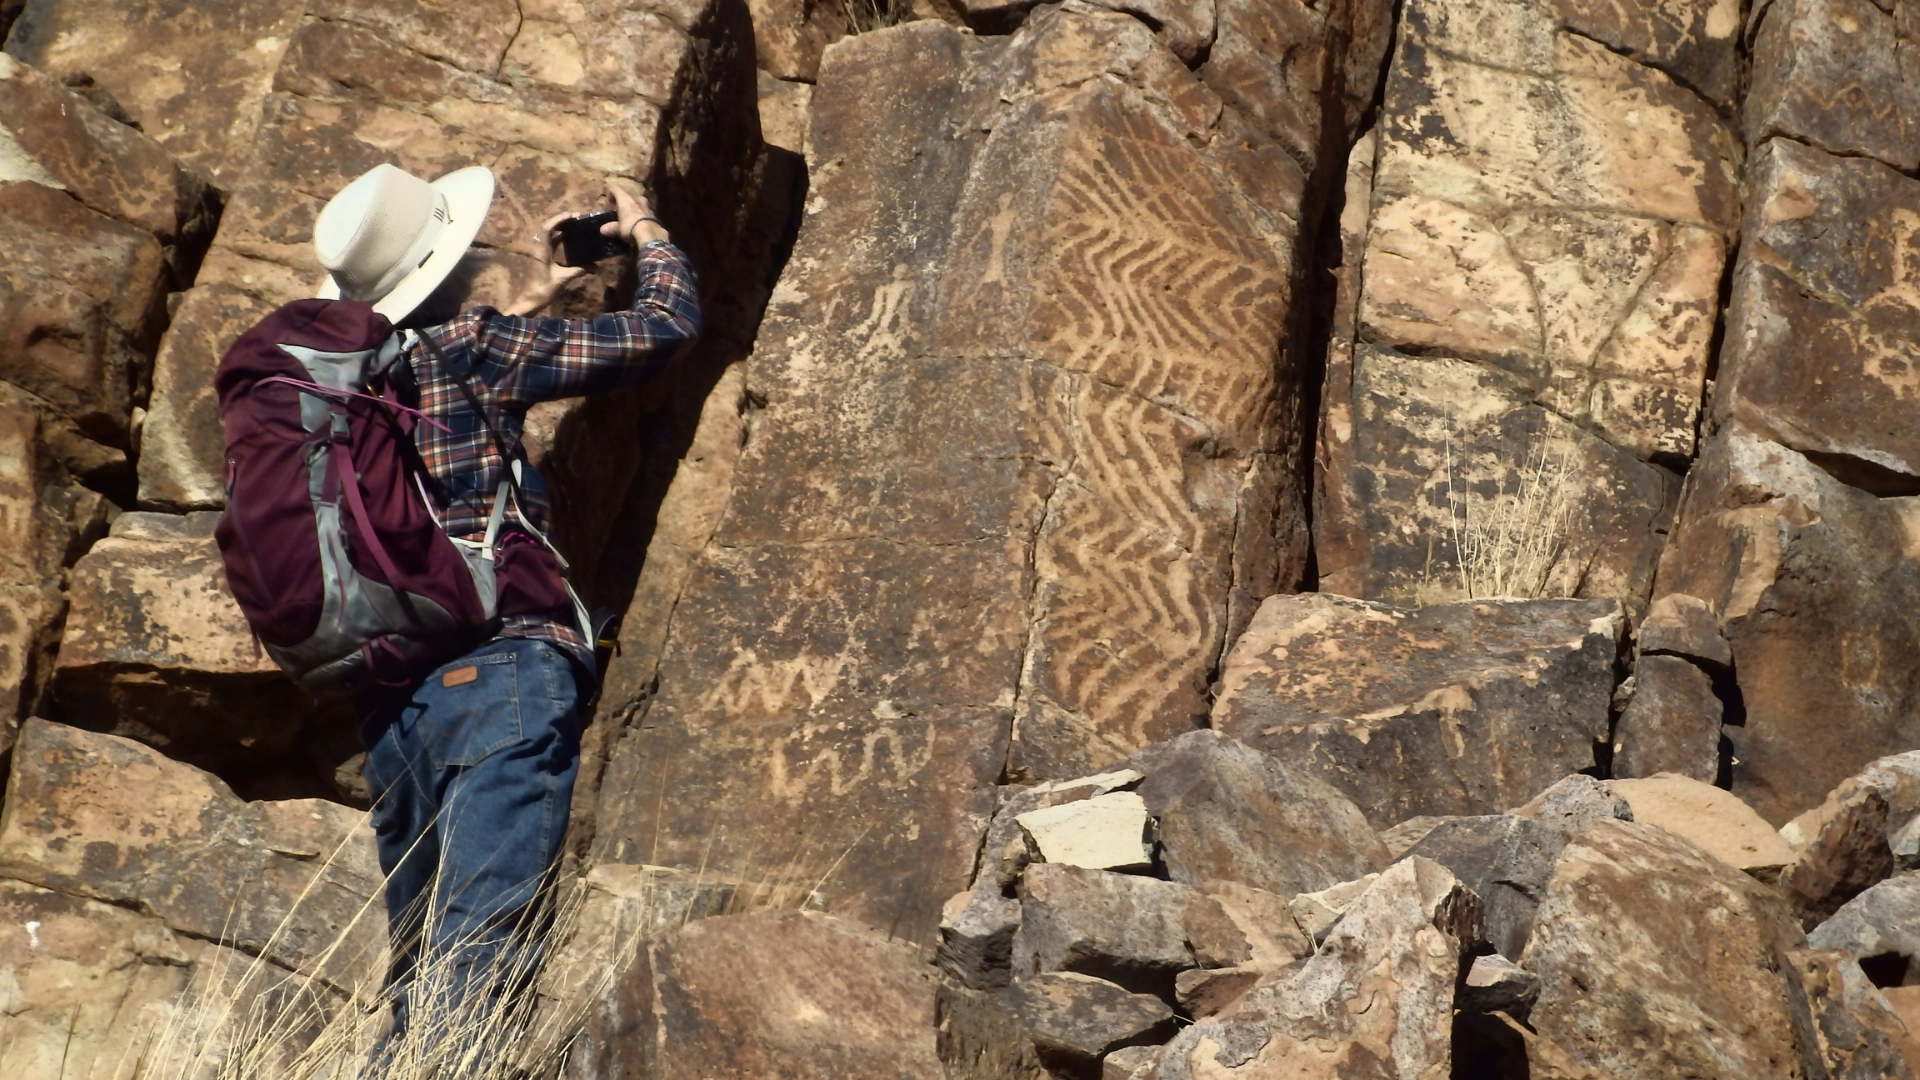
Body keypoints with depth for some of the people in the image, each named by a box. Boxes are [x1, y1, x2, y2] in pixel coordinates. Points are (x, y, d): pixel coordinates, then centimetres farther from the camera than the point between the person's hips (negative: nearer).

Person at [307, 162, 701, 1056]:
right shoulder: (470, 348, -6)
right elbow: (664, 328, 1)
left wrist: (538, 297, 43)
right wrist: (647, 234, 20)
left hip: (392, 704, 8)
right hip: (501, 671, -7)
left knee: (418, 960, 16)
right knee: (478, 948, -12)